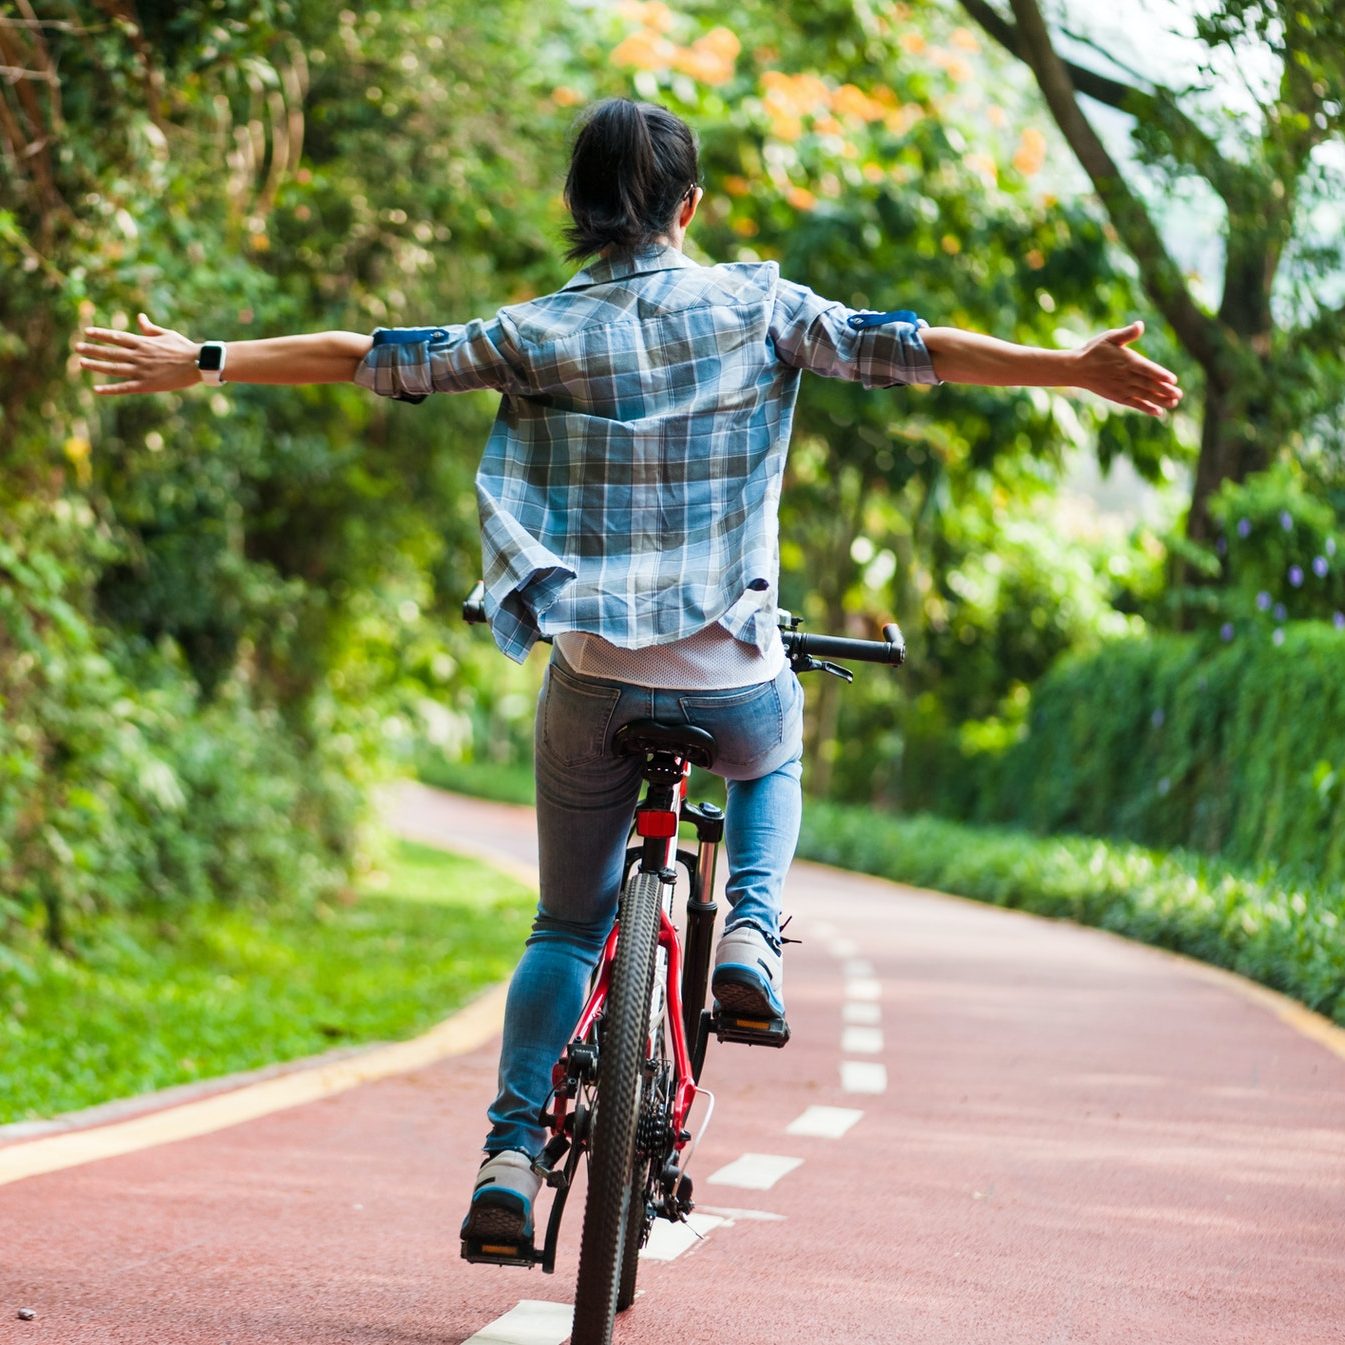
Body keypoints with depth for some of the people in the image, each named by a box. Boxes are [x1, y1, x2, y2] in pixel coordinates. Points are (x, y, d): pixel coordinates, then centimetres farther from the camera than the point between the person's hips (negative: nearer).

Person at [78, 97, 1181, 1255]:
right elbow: (906, 350, -4)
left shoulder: (540, 333, 1)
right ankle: (750, 927, 9)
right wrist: (1076, 369, 1)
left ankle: (513, 1153, 2)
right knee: (773, 768, 36)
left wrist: (201, 363, 10)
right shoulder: (757, 307, 0)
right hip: (735, 681, 0)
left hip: (595, 682, 1)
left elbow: (375, 358, 3)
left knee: (568, 926, 17)